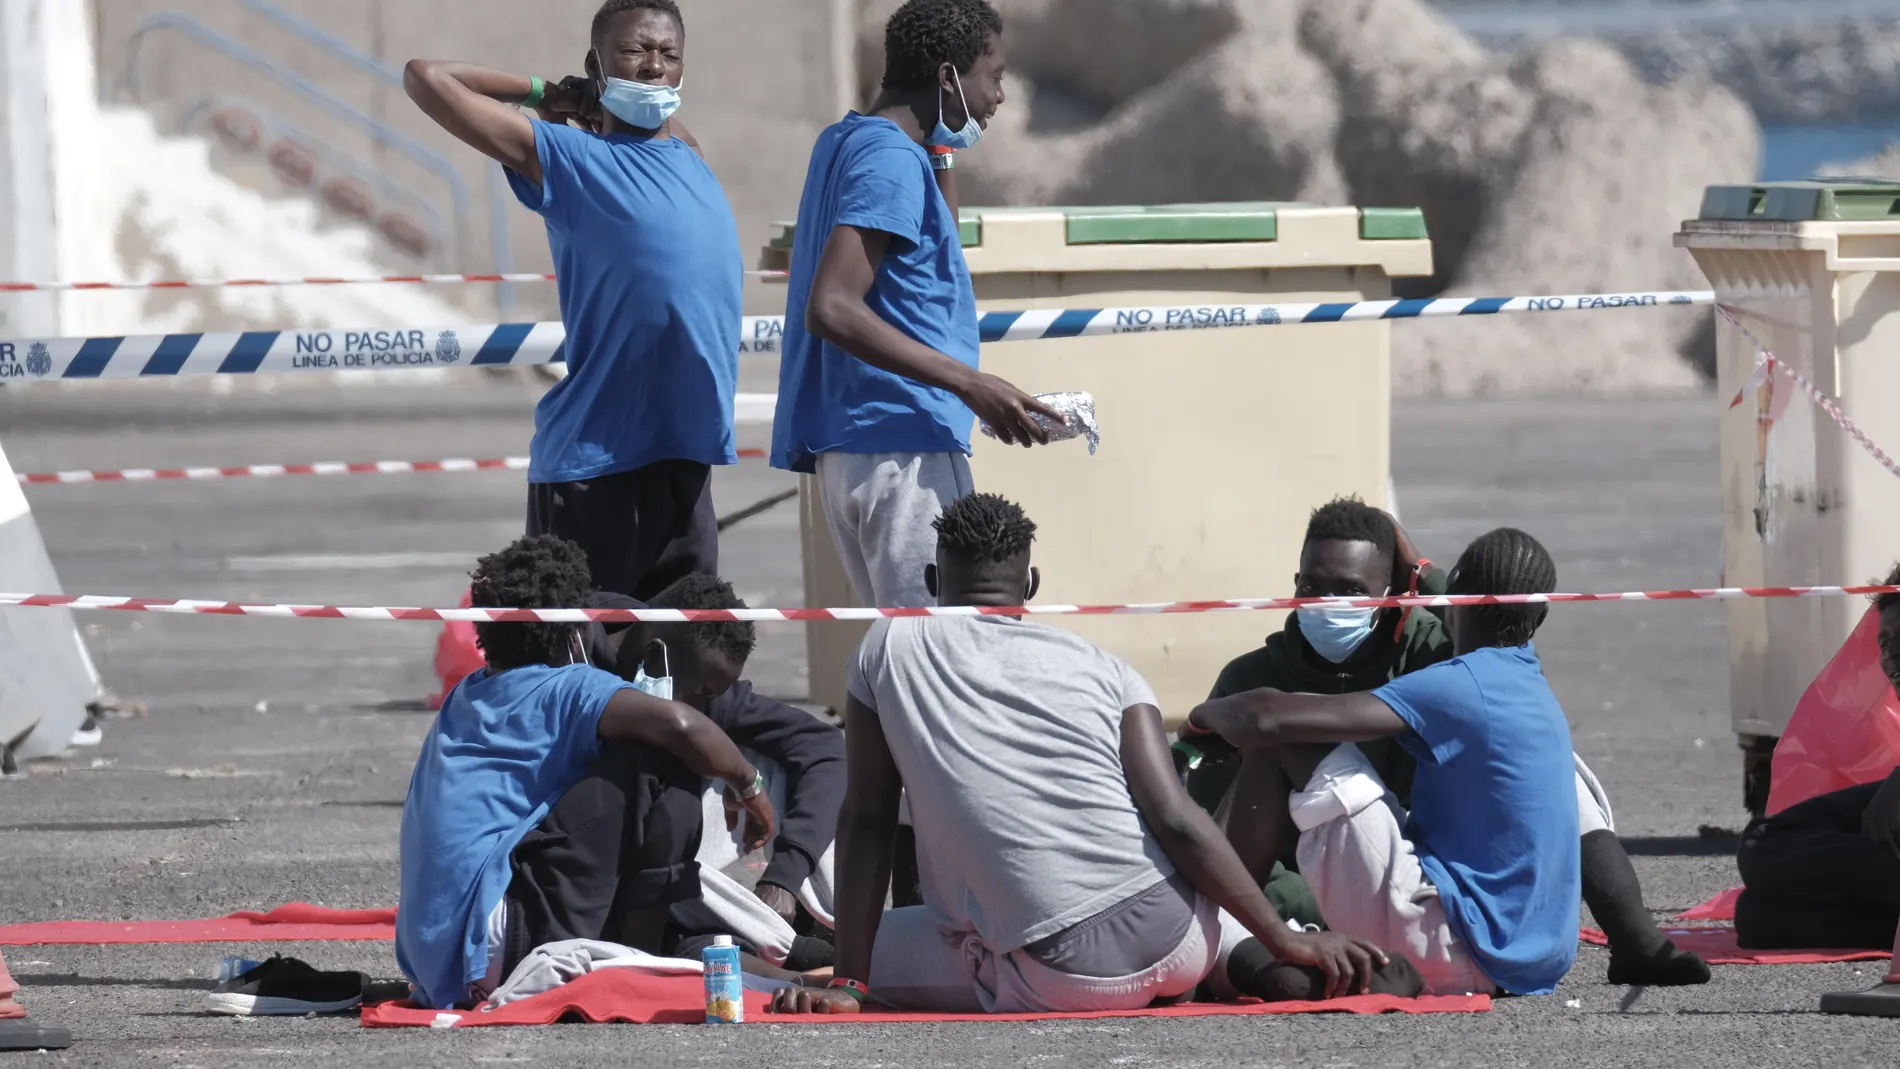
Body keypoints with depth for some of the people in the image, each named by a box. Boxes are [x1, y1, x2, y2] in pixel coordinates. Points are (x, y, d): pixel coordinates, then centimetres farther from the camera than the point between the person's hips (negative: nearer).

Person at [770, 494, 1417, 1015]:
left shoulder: (888, 649, 9)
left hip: (1060, 980, -3)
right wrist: (1286, 943, 3)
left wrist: (849, 985, 11)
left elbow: (866, 822, 9)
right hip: (1173, 939, 4)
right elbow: (1176, 822, 0)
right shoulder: (1102, 666, 11)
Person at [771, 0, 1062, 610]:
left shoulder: (846, 142, 19)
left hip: (849, 446, 10)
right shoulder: (890, 160, -12)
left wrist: (938, 157, 26)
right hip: (903, 446, -10)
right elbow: (832, 309, -24)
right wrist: (970, 385, -25)